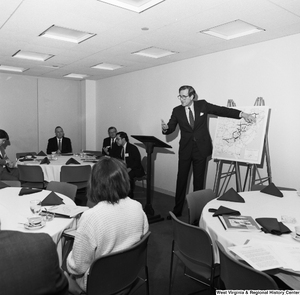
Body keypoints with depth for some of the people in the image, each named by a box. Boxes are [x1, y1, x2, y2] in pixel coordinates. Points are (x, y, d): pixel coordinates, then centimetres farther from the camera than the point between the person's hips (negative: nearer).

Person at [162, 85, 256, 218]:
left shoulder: (202, 105, -1)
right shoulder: (177, 111, 1)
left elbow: (221, 110, -4)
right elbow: (171, 128, -2)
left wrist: (241, 114, -13)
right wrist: (165, 128, -26)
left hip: (201, 149, -1)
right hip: (185, 150, 1)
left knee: (199, 181, 8)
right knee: (181, 180, 4)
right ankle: (177, 210, 18)